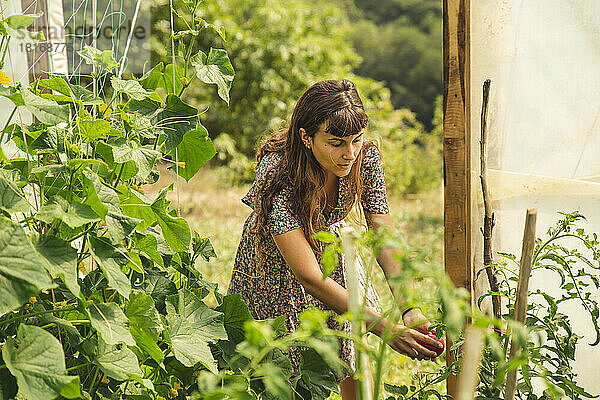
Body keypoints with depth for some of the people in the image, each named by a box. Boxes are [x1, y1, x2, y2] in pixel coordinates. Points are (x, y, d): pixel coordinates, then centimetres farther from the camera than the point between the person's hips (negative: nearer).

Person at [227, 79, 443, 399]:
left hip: (329, 245, 4)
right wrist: (385, 328, -46)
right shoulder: (278, 179, -39)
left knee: (357, 356, 4)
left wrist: (410, 309, -39)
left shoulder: (365, 156, -25)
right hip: (277, 260, -4)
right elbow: (309, 277, -41)